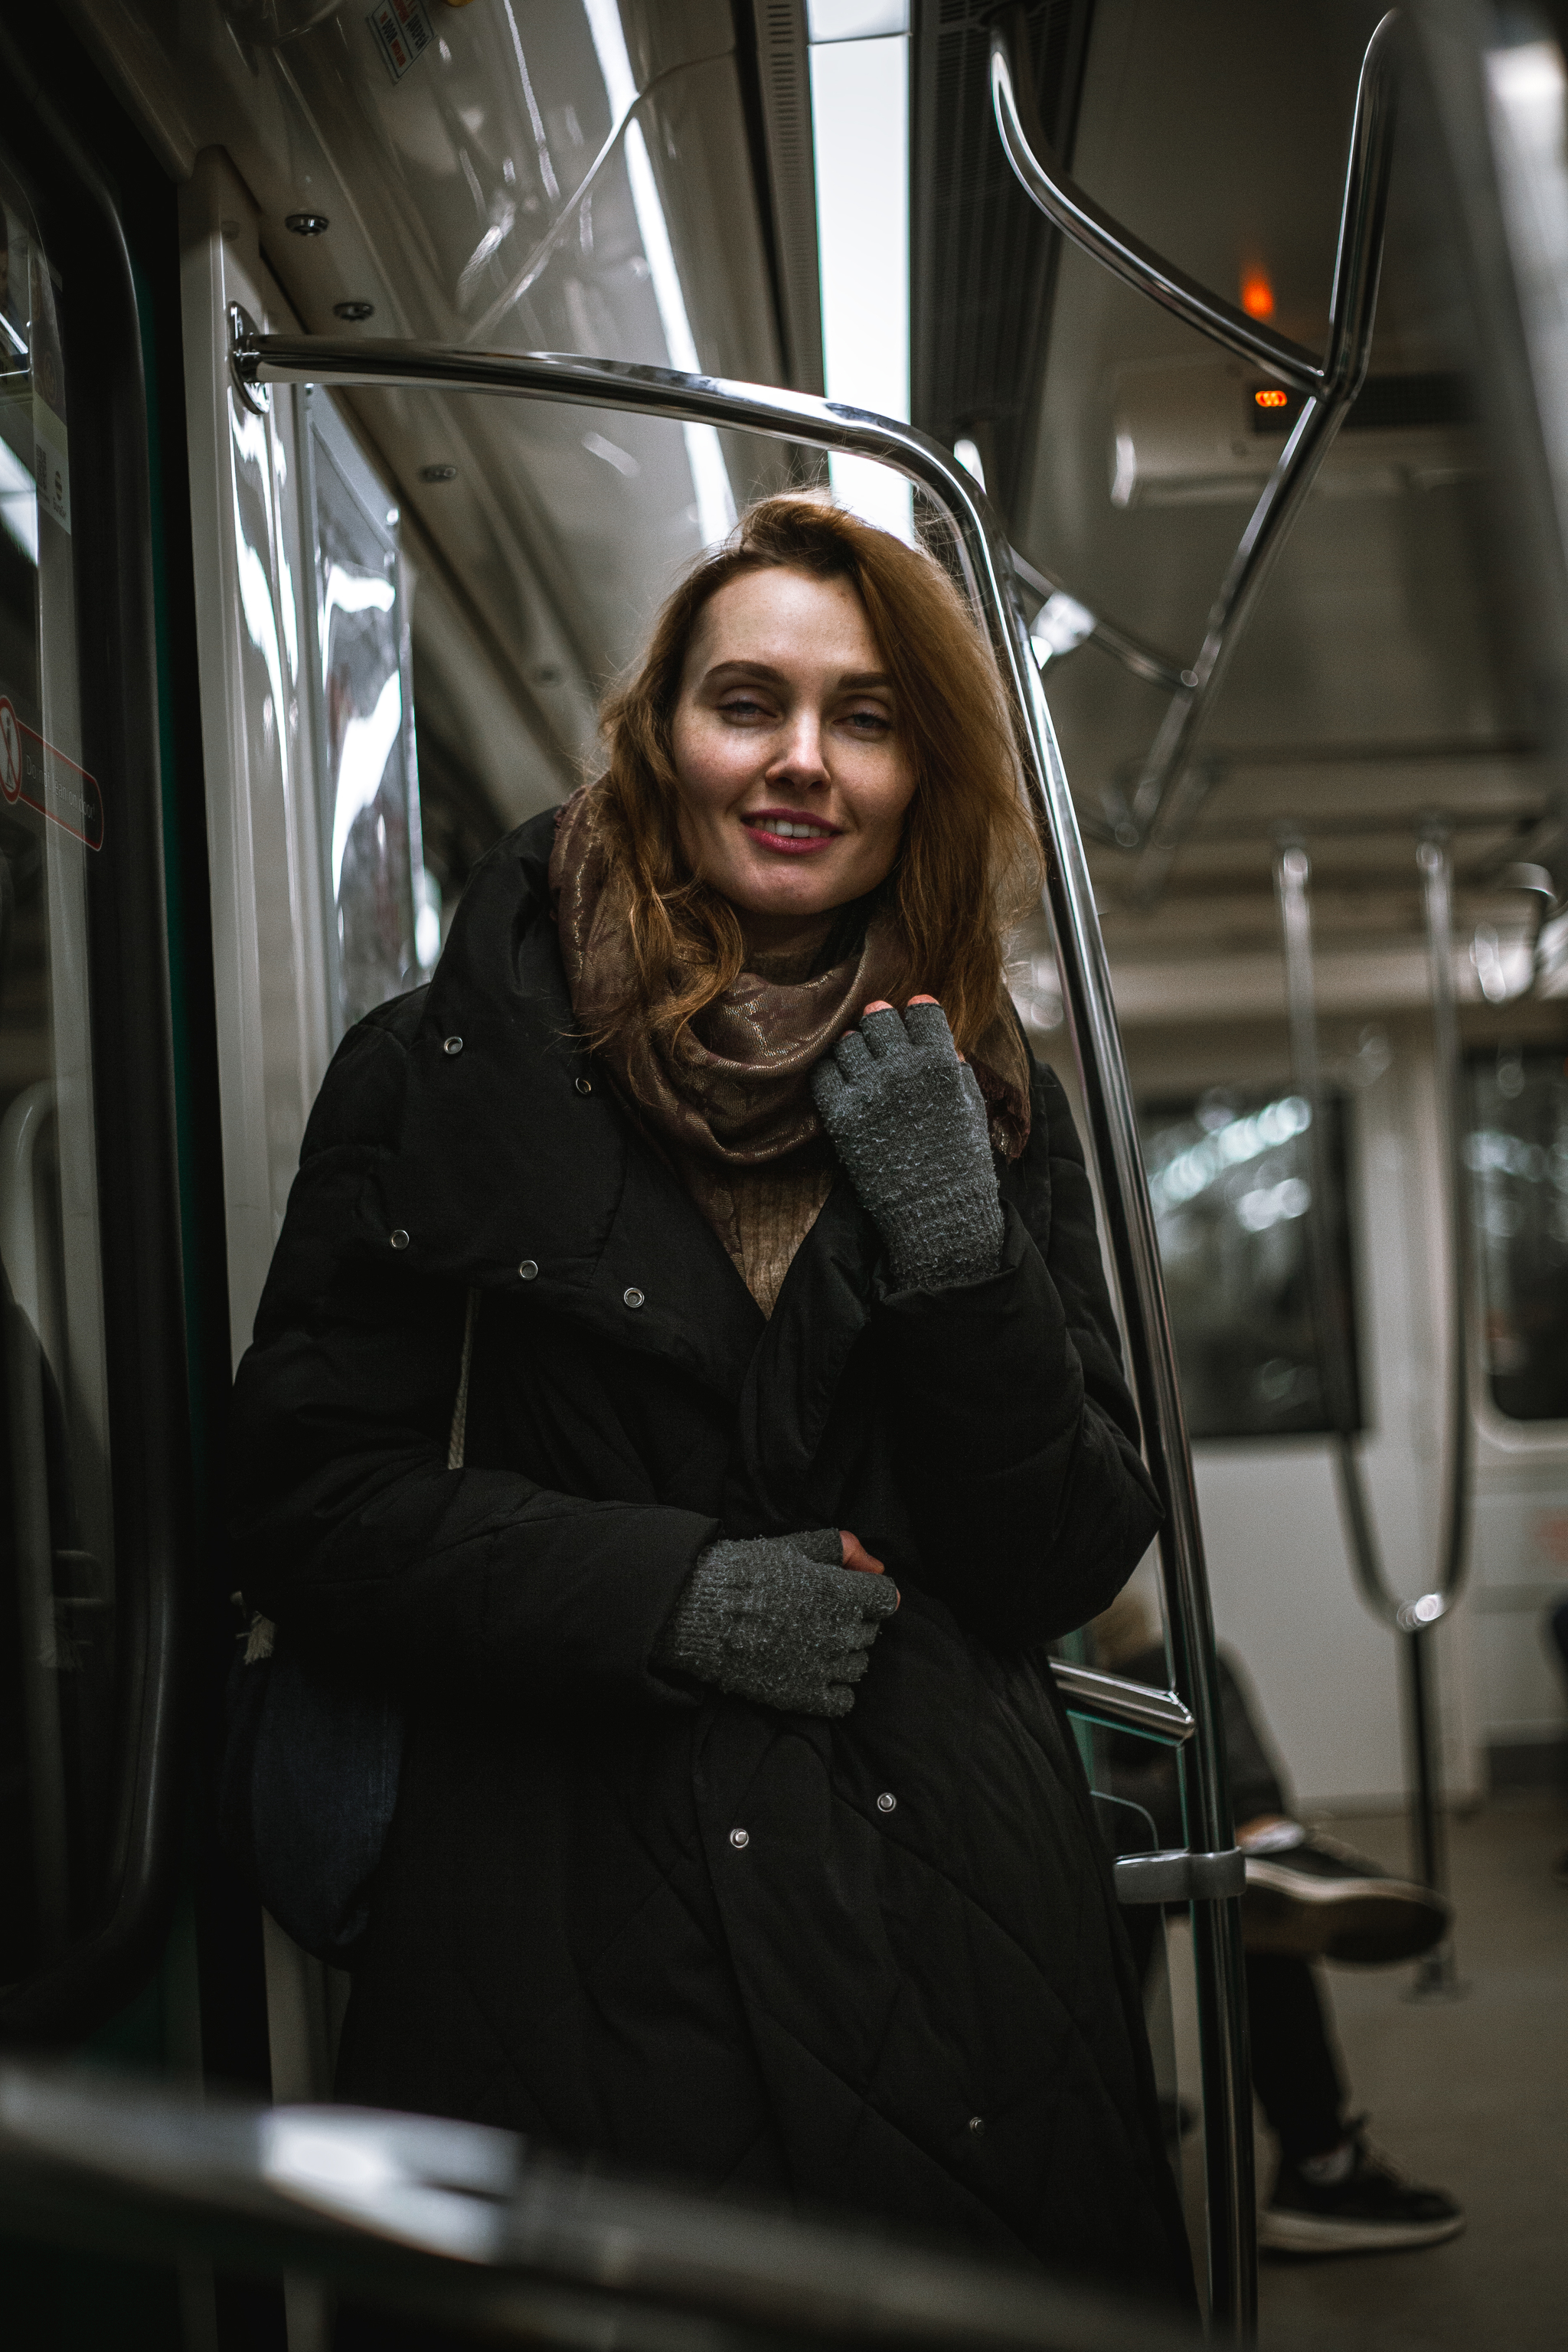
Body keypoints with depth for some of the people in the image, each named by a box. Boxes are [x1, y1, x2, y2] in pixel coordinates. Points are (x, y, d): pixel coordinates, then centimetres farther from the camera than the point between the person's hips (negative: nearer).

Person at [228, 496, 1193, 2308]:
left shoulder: (992, 1109, 9)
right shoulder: (451, 1072, 0)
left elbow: (1068, 1569, 5)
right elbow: (307, 1495, -3)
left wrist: (961, 1255, -11)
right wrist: (674, 1593, -14)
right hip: (587, 1945, -2)